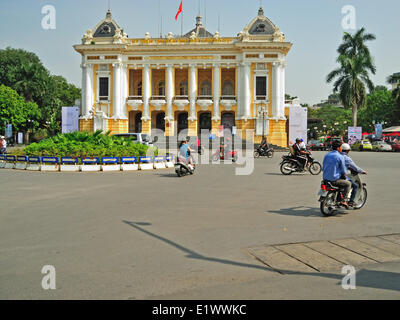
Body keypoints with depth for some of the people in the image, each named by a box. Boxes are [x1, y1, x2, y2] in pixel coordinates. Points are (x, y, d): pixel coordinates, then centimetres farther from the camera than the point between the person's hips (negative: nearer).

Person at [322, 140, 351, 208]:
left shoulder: (326, 155, 7)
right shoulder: (340, 157, -11)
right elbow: (343, 171, -6)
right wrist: (344, 176, 13)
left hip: (325, 179, 7)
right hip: (334, 180, -7)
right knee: (348, 184, 14)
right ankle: (344, 200, 2)